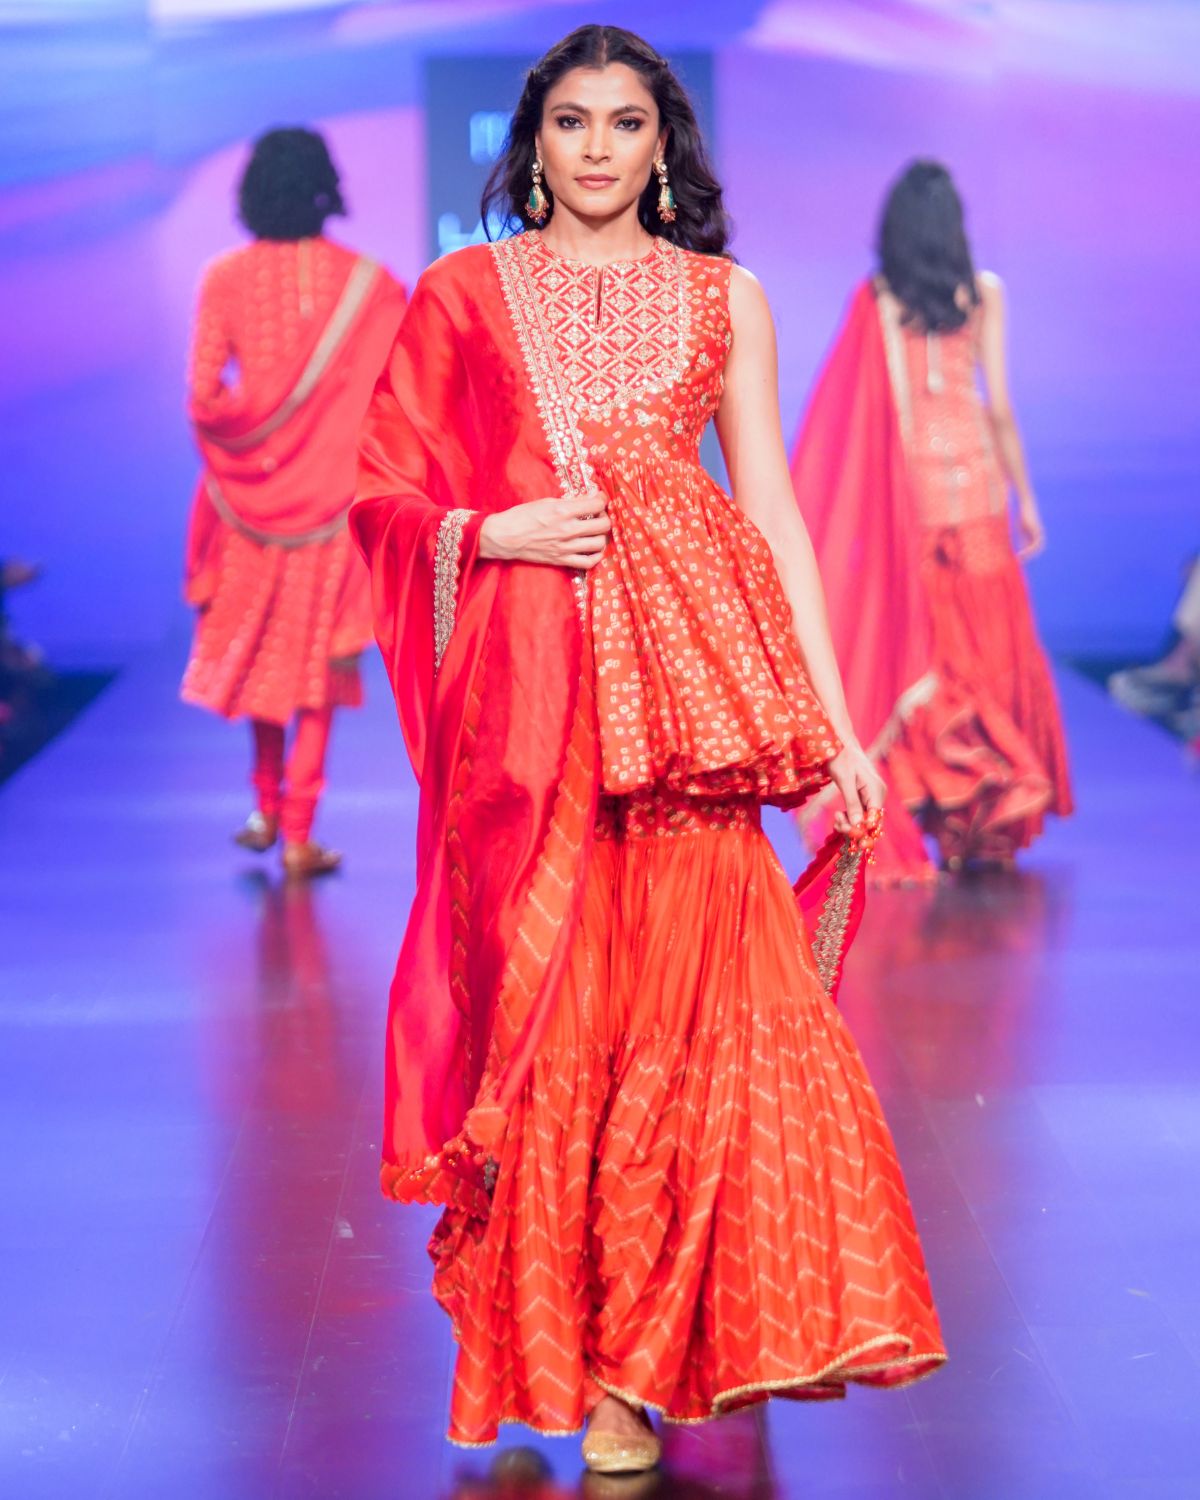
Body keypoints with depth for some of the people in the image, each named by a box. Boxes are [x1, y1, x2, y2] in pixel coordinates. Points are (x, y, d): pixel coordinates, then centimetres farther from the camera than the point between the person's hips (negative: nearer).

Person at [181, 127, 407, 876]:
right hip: (331, 494, -1)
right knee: (318, 656, 8)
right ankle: (299, 833, 7)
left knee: (257, 642, 21)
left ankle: (268, 807, 30)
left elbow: (204, 397, -8)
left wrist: (246, 424, 10)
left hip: (251, 490, 1)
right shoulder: (367, 282, -8)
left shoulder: (226, 277, -7)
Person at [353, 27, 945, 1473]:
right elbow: (384, 487, 12)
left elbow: (771, 503, 10)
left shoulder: (723, 297, 14)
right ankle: (543, 1343, 12)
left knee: (685, 999, -5)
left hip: (687, 676, 1)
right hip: (526, 685, 0)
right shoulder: (463, 292, 11)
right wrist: (497, 529, -8)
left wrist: (834, 717, 4)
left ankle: (633, 1365, 5)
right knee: (540, 1008, -1)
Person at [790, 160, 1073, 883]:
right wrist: (1025, 496, 6)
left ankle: (943, 829, 4)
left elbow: (874, 409, -4)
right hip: (975, 472, 0)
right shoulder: (984, 293, -1)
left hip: (906, 479, 0)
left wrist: (882, 491, 3)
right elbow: (999, 404, -2)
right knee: (991, 643, 9)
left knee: (920, 641, 7)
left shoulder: (876, 299, -2)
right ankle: (998, 821, 11)